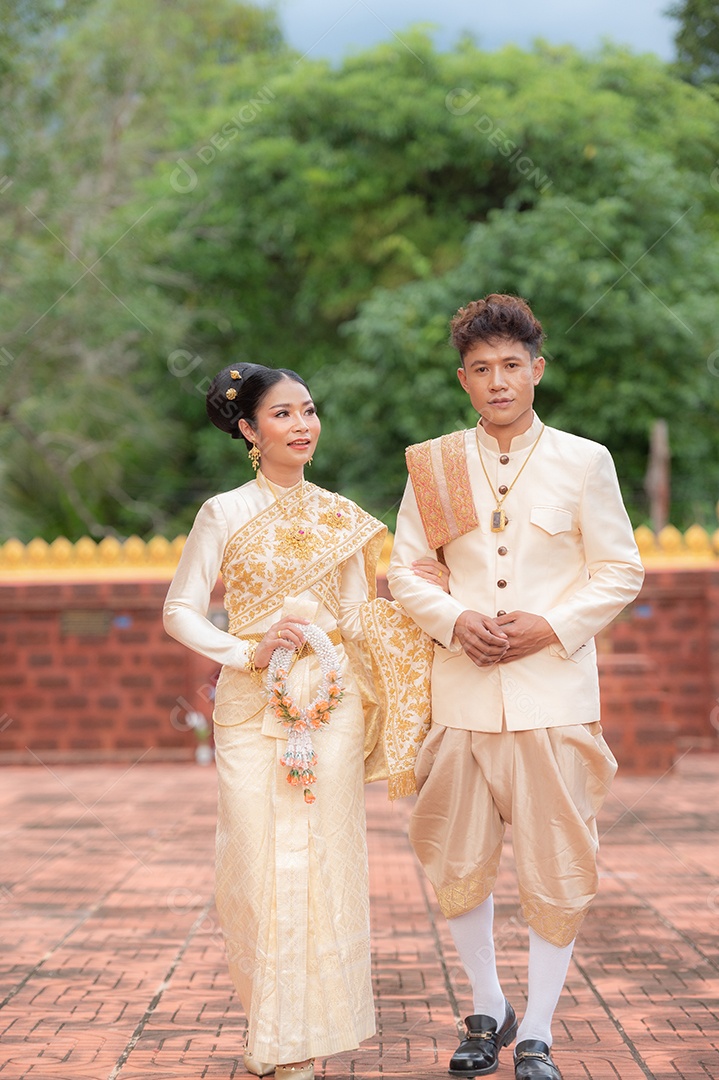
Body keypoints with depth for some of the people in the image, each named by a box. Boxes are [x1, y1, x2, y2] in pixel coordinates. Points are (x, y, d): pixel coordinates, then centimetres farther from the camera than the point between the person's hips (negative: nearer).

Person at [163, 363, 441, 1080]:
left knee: (323, 859, 0)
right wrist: (249, 652, -13)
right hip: (252, 709, -2)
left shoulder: (340, 518, 10)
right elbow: (180, 611, -1)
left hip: (331, 708, 2)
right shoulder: (224, 514, 1)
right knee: (261, 861, -3)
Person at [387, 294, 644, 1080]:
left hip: (554, 687, -2)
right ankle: (487, 1010, 27)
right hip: (462, 689, 2)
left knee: (556, 872, 1)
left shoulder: (584, 462, 2)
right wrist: (453, 620, -10)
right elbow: (403, 571, 9)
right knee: (458, 865, 7)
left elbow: (621, 572, 3)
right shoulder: (434, 465, 6)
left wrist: (552, 626, -12)